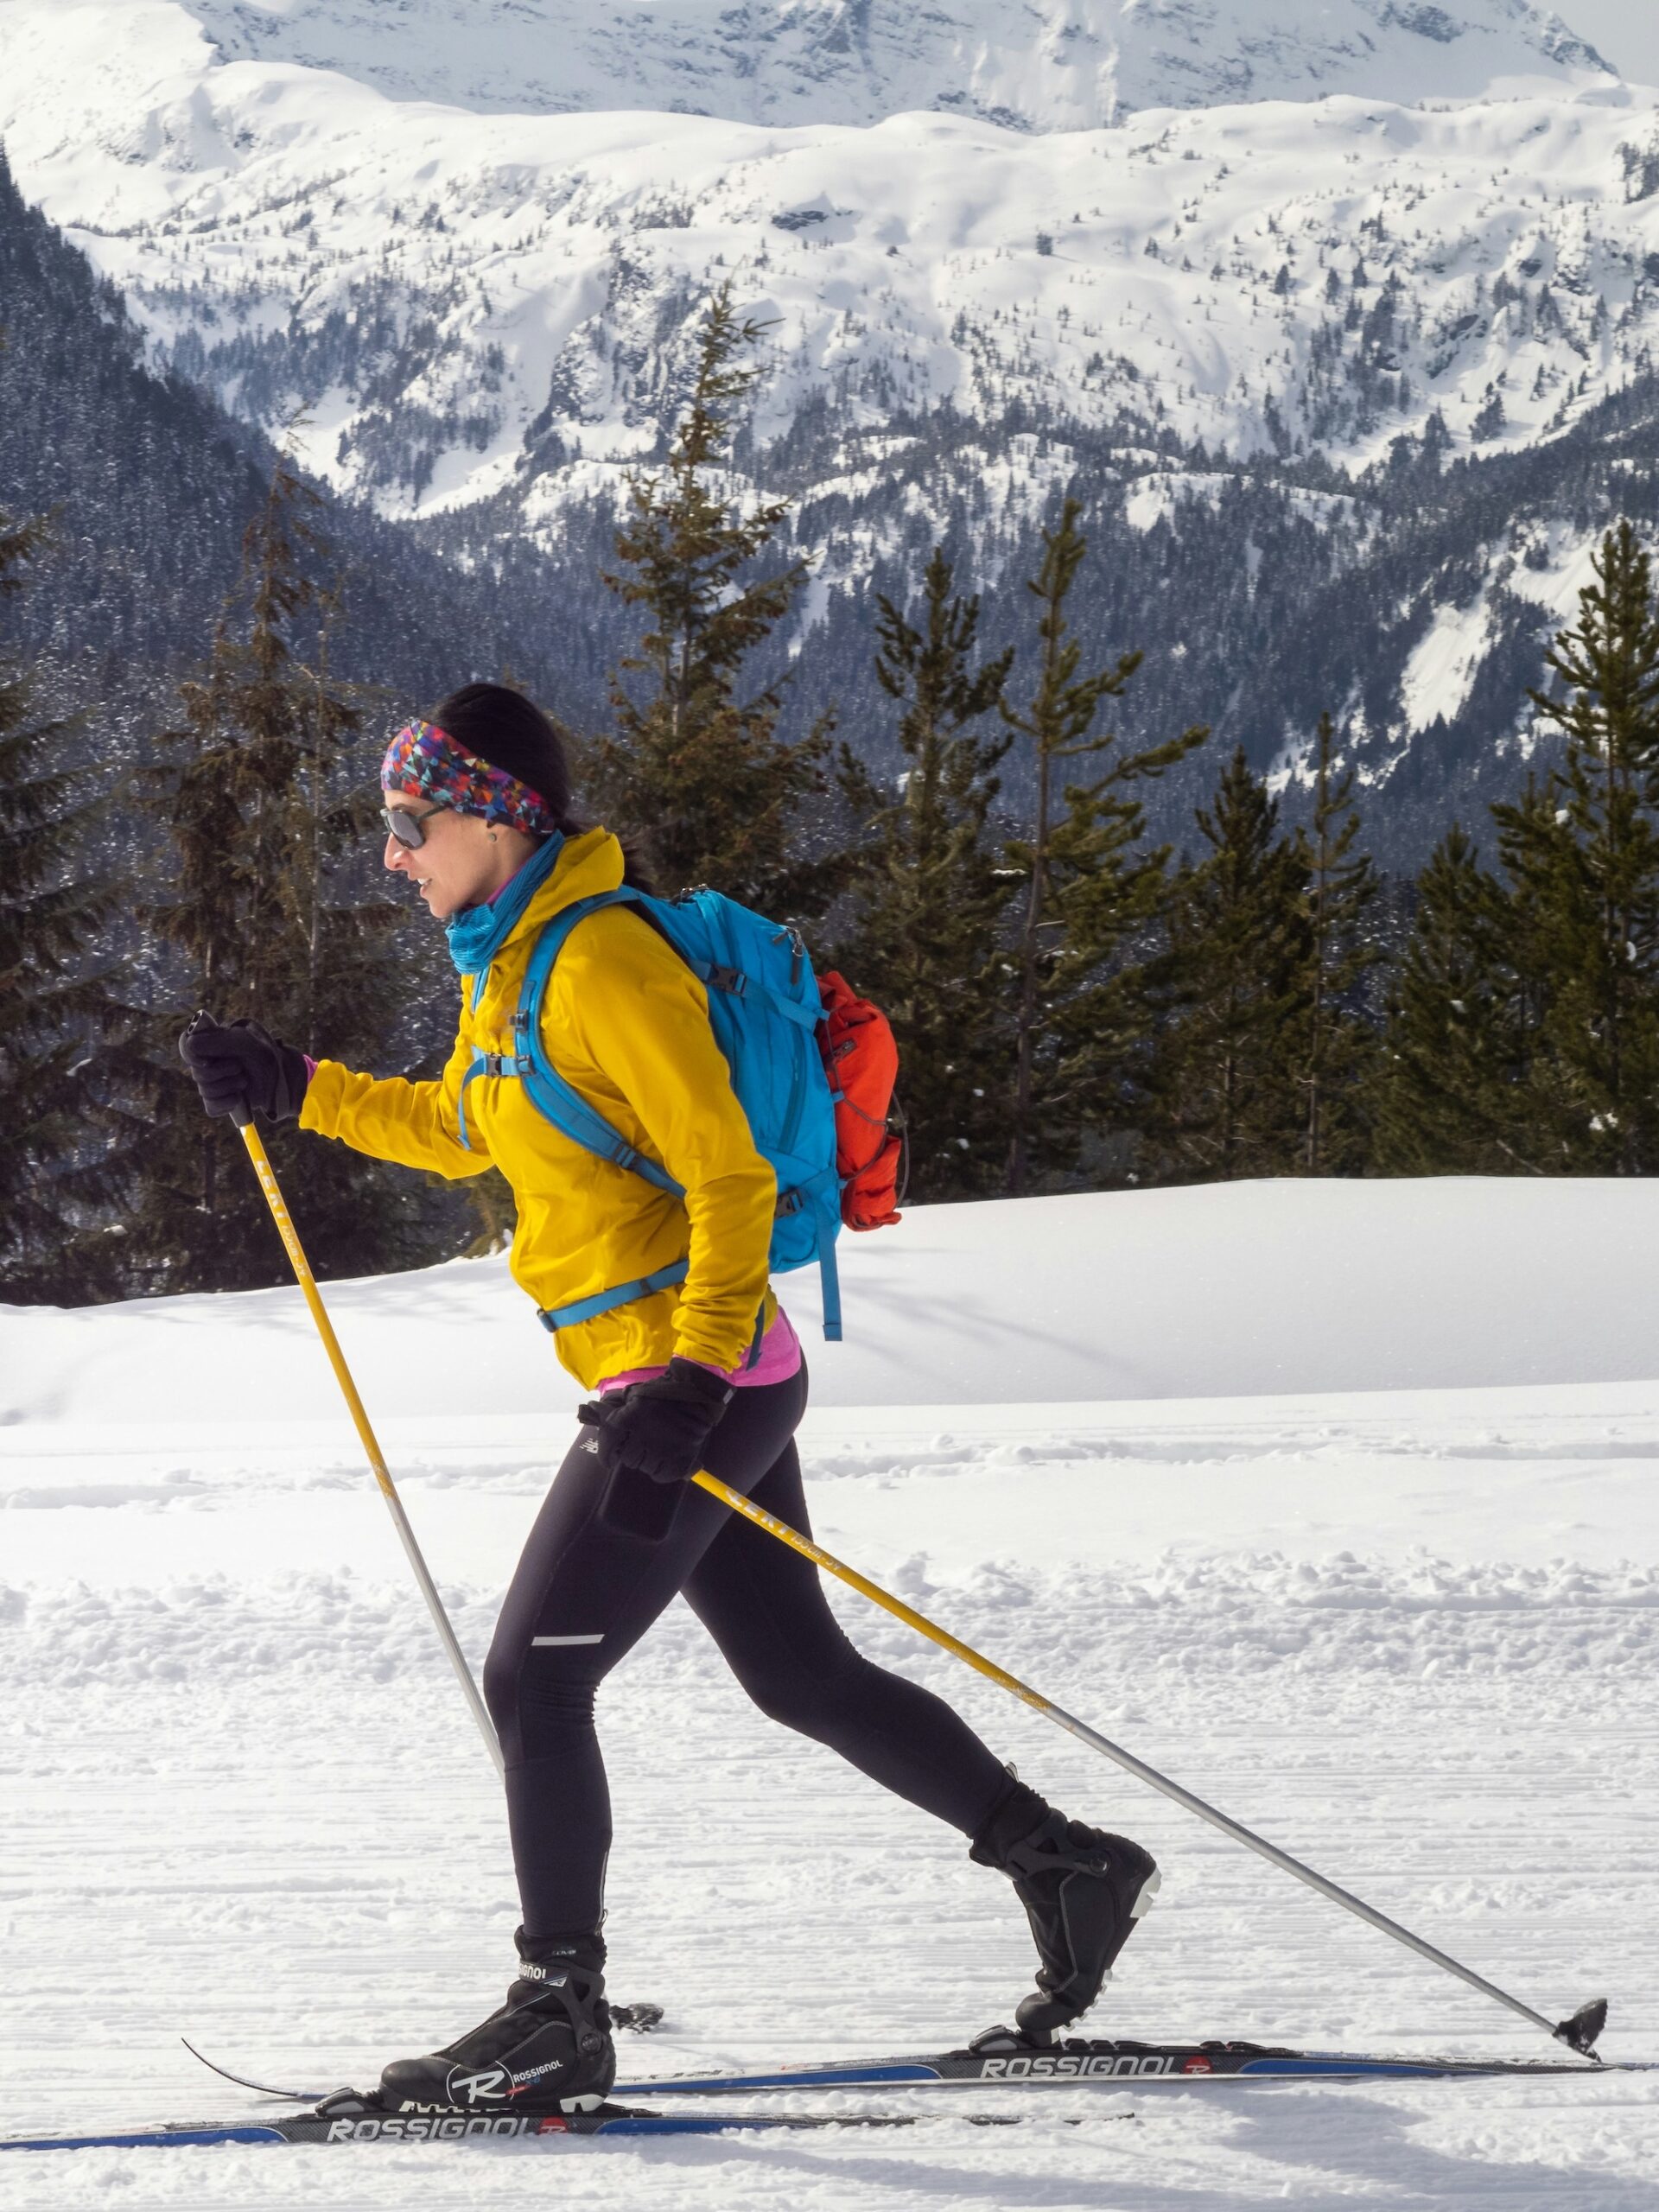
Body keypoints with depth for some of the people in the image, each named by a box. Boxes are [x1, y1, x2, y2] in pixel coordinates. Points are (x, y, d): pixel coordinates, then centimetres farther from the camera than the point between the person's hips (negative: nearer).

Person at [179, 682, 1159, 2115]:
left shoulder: (602, 962, -17)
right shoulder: (509, 960, 13)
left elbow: (729, 1179, -20)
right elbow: (460, 1132, 31)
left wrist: (689, 1383, -26)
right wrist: (290, 1089, 25)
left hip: (698, 1383, -10)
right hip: (681, 1386, 10)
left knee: (533, 1679, -7)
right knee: (802, 1678, 14)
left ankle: (562, 2016, 0)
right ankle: (1066, 1866, 20)